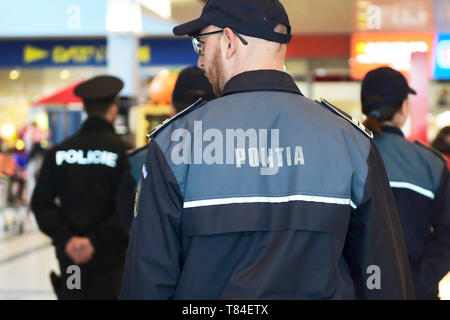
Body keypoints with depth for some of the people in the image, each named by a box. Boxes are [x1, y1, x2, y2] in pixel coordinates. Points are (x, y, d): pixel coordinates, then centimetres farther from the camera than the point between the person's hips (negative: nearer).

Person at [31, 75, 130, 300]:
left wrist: (66, 239, -6)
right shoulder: (123, 151, -9)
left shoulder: (58, 152, 2)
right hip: (111, 256, -3)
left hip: (70, 254, 3)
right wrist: (97, 240, -13)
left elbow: (41, 204, -2)